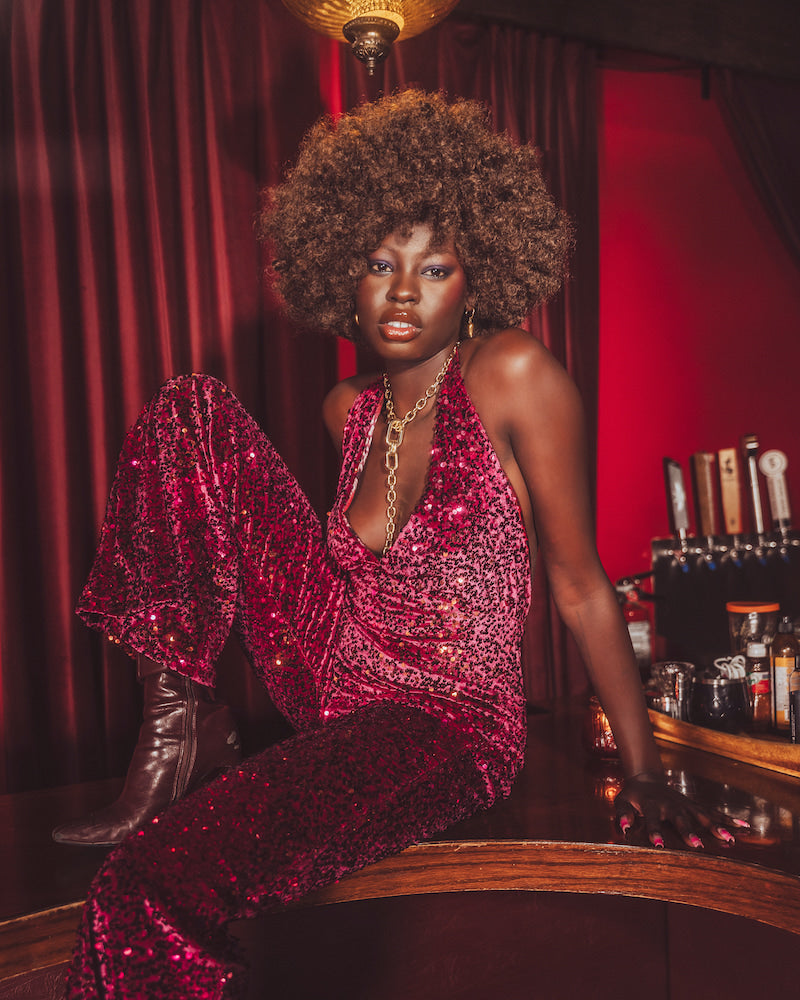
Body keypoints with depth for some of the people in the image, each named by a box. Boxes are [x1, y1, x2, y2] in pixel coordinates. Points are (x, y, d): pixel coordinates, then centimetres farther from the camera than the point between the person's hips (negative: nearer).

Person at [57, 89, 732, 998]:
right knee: (190, 409, -3)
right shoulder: (349, 410, 5)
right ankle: (179, 729, -1)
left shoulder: (514, 372, -12)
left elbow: (580, 585, -10)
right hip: (333, 671, 7)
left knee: (147, 883, -28)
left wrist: (644, 773, -8)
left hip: (447, 726, -6)